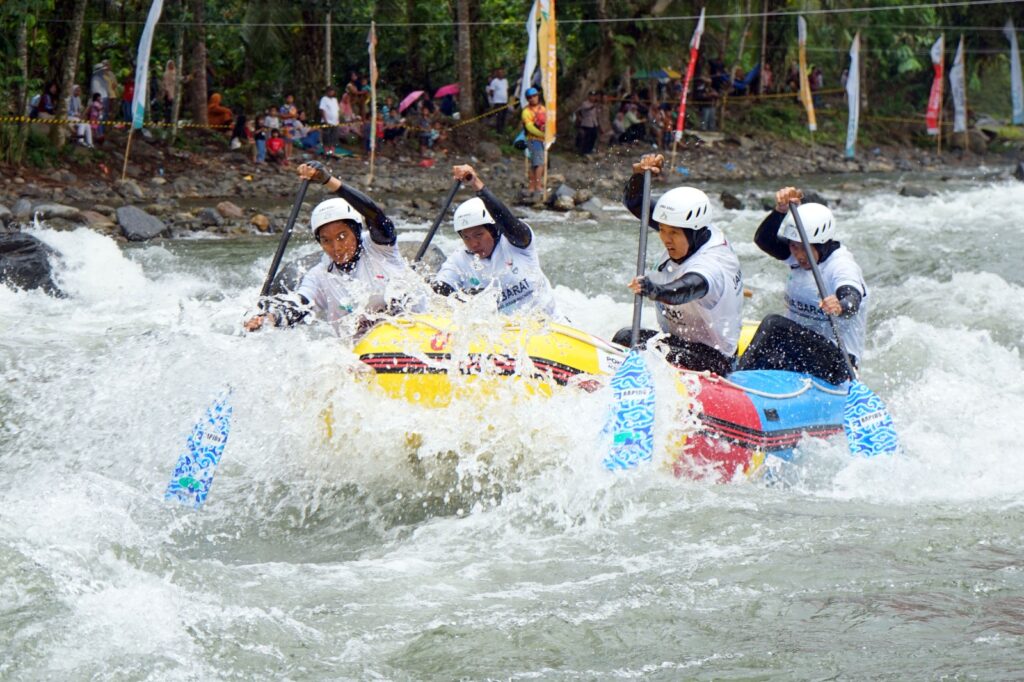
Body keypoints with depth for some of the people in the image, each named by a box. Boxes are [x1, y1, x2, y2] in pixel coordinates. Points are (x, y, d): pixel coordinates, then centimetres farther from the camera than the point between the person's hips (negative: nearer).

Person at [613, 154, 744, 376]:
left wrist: (655, 290, -73)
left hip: (710, 360, -9)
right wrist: (640, 175, -17)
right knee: (624, 338, -15)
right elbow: (635, 203, 3)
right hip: (677, 341, 9)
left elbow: (688, 288, -54)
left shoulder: (712, 267, -29)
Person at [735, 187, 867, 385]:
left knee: (773, 324, -27)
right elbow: (763, 239, -5)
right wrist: (780, 211, -22)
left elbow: (852, 301, -35)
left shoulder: (841, 266, -16)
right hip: (798, 350, 8)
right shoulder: (800, 257, 7)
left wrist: (841, 307, -58)